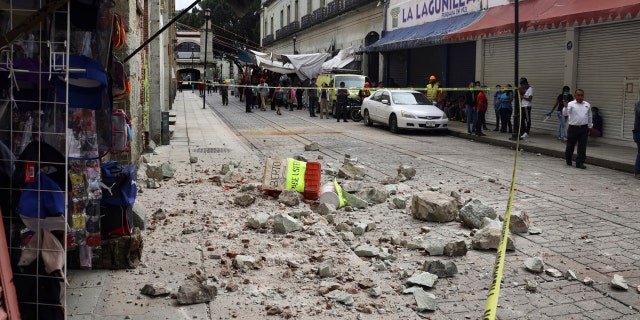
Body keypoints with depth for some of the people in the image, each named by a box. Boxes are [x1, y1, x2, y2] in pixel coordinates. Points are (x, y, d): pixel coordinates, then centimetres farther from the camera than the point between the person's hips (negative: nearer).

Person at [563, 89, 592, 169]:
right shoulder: (571, 104, -3)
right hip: (573, 128, -2)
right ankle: (568, 160, 30)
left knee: (582, 147, -3)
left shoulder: (587, 105, 10)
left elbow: (589, 117, 20)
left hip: (584, 129, 3)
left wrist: (589, 126, 22)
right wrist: (565, 106, -35)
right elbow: (565, 113, -18)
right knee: (570, 146, 8)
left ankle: (580, 162, 1)